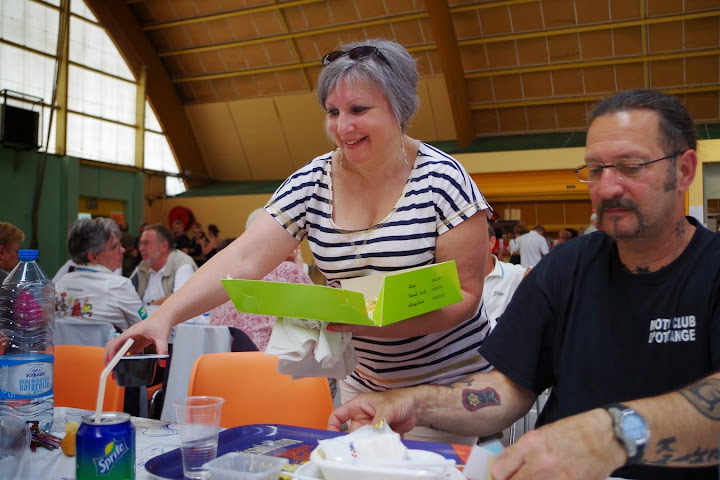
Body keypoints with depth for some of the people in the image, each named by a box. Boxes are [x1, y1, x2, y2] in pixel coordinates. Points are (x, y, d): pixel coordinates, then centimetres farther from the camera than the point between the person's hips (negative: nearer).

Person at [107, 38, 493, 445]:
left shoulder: (442, 180, -16)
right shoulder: (313, 183, -5)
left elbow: (465, 295, -16)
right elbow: (244, 259, -13)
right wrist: (165, 315, -27)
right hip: (363, 381, 4)